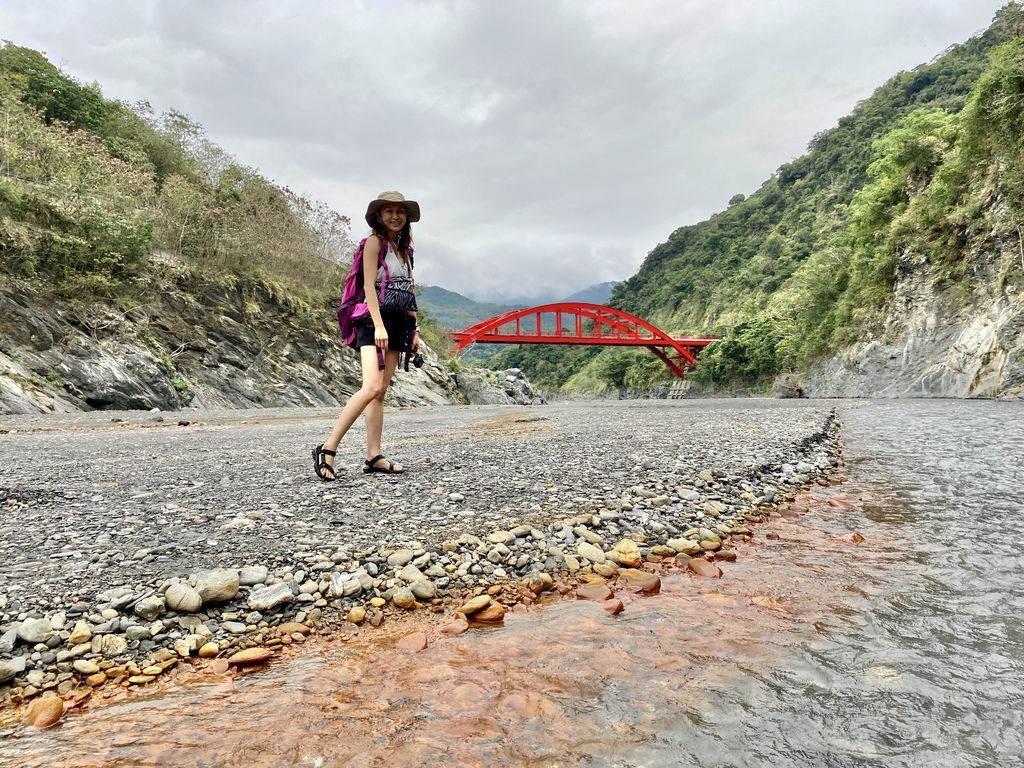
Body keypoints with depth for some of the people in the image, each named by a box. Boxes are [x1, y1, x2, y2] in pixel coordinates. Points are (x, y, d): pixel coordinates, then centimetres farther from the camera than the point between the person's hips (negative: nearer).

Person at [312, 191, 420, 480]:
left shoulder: (404, 249, 21)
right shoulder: (374, 241, -1)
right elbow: (369, 285, -11)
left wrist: (414, 330, 15)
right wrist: (379, 325, -20)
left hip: (397, 324, 8)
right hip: (375, 320, -8)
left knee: (381, 392, 3)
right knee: (372, 387, -20)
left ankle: (373, 456, 2)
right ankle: (327, 449, -16)